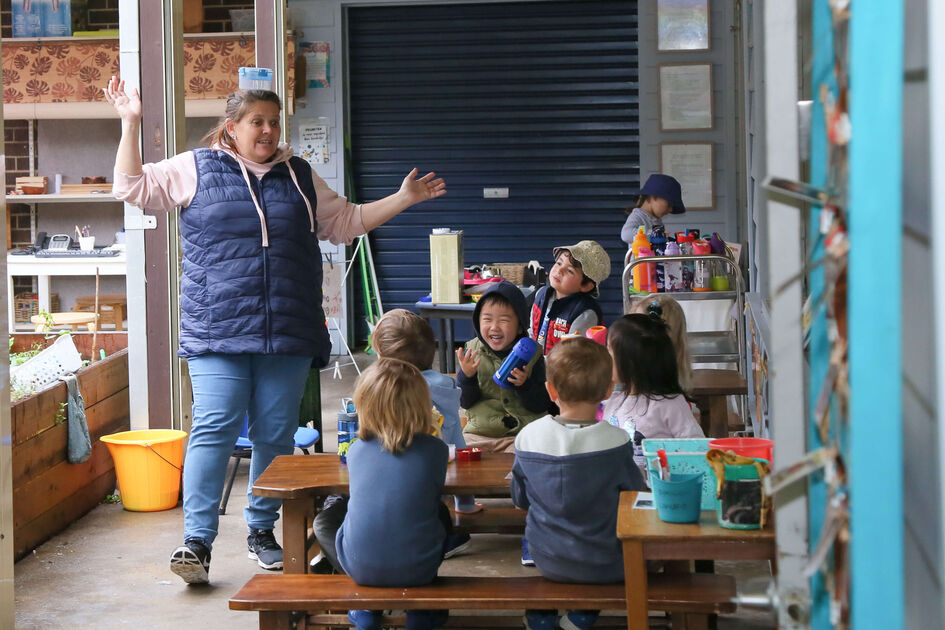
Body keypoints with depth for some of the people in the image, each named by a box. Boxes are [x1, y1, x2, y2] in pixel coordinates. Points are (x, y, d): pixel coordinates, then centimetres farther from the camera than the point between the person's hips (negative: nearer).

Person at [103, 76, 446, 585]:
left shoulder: (299, 176, 17)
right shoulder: (196, 169, 9)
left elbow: (346, 222, 26)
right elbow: (133, 187, 8)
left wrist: (403, 199, 21)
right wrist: (131, 125, 1)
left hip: (287, 334, 3)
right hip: (218, 331, -3)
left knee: (276, 433, 4)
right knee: (214, 428, -13)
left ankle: (262, 530, 18)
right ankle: (197, 539, -10)